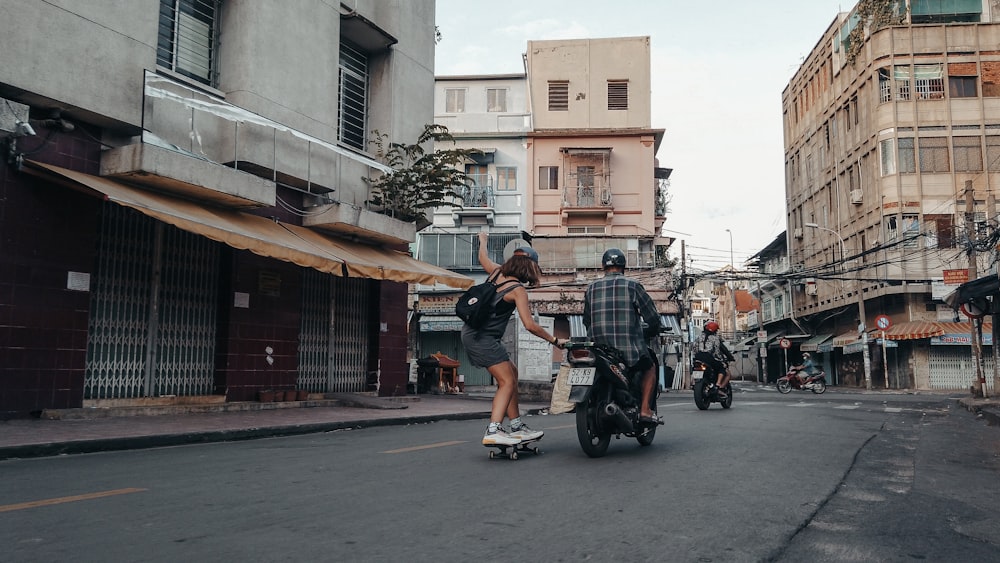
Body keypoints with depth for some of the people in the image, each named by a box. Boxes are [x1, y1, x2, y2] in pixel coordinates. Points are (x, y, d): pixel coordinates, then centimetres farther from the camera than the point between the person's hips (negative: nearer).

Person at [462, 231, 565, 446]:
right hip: (483, 337, -9)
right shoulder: (518, 289, -12)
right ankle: (493, 431, -23)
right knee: (507, 382, -13)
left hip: (472, 333, 9)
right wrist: (555, 340, -9)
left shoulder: (498, 273, 9)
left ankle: (517, 427, 13)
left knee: (511, 373, 13)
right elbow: (530, 325, -18)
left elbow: (483, 259, 31)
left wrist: (483, 239, 49)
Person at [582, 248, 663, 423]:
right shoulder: (632, 286, -1)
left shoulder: (591, 288, 9)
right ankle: (645, 409, 12)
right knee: (650, 368, 25)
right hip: (629, 347, -3)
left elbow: (587, 321, 13)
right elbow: (653, 318, 1)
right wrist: (650, 332, 22)